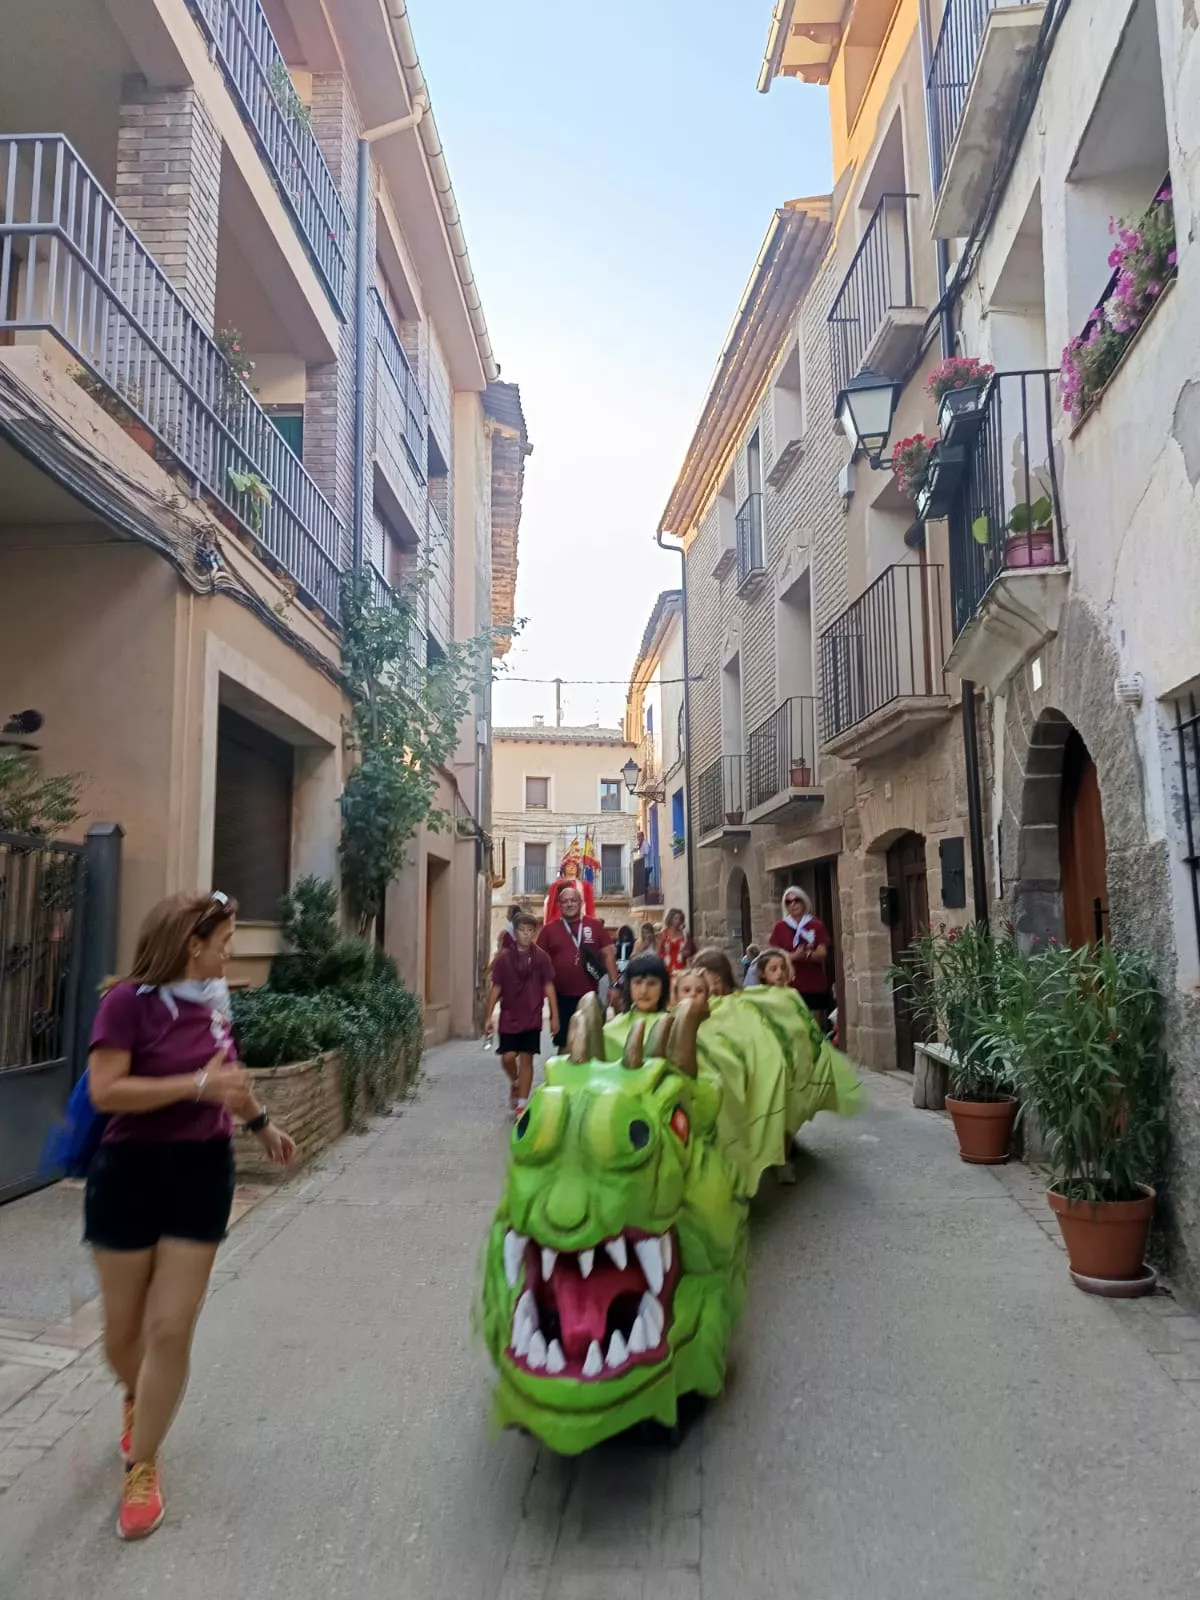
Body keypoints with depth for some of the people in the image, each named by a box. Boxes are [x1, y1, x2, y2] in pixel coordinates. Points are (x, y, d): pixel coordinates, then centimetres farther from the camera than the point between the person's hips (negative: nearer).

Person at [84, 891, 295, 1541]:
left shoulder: (213, 1002, 2)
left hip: (202, 1172, 3)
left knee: (171, 1330, 2)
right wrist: (197, 1084, -26)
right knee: (122, 1330, 13)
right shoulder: (128, 1000, -15)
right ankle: (136, 1400, 48)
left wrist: (262, 1123, 32)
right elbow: (104, 1091, -23)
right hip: (131, 1171, -3)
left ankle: (142, 1465, 23)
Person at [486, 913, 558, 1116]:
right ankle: (515, 1084, 28)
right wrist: (489, 1016, 0)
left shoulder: (541, 957, -3)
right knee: (508, 1057, -4)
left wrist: (554, 1016, -1)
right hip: (509, 1017, 1)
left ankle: (522, 1105, 9)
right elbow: (496, 988, 2)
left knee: (526, 1058, 1)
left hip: (532, 1018, 0)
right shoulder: (504, 958, -2)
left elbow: (548, 987, 1)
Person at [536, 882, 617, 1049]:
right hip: (562, 996, 0)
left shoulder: (595, 925, 1)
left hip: (590, 995, 0)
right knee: (565, 1043, 10)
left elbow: (608, 955, 3)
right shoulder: (549, 929, 1)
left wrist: (614, 985, -3)